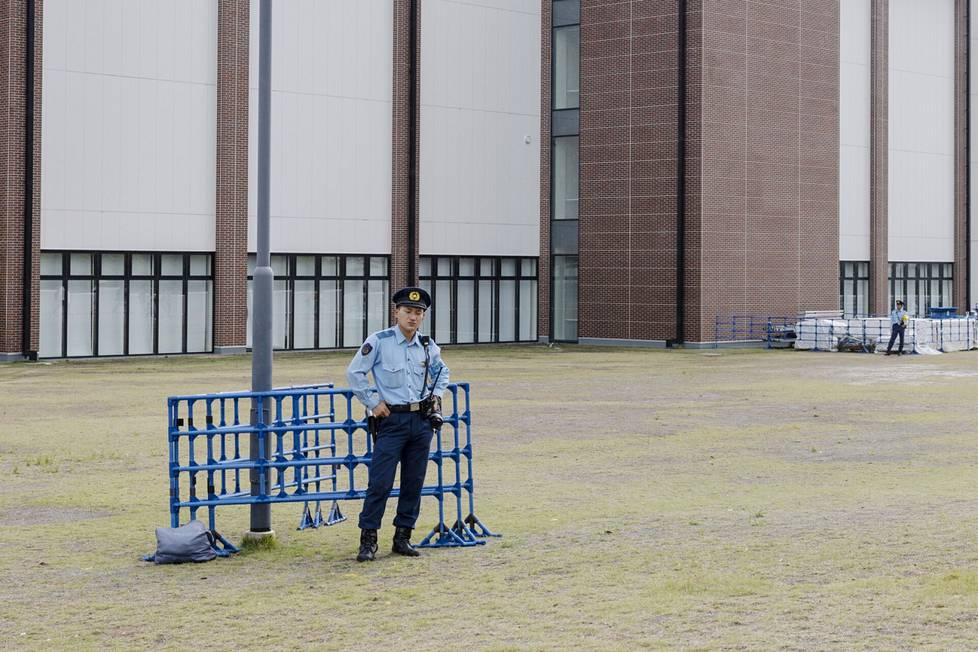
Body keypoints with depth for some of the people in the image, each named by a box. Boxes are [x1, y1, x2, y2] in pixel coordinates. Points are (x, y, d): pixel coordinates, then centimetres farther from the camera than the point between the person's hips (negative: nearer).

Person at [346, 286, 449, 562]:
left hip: (422, 420, 5)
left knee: (414, 483, 7)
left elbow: (441, 371, 29)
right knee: (380, 483, -9)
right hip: (392, 420, -5)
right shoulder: (379, 341, -6)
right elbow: (354, 373, -3)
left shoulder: (428, 346, 8)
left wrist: (436, 395, 14)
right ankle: (368, 540, -4)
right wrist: (372, 403, -4)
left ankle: (403, 537, 16)